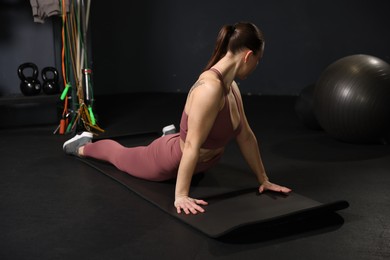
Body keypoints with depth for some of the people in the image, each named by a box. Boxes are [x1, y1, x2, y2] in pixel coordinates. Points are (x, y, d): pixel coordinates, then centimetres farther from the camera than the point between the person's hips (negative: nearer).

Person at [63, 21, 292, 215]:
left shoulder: (231, 86, -12)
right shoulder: (210, 87, -40)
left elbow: (246, 136, -5)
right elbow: (192, 145, -39)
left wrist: (263, 179, -2)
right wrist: (180, 196, -35)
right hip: (169, 161, -6)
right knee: (122, 155, 25)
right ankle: (83, 147, 52)